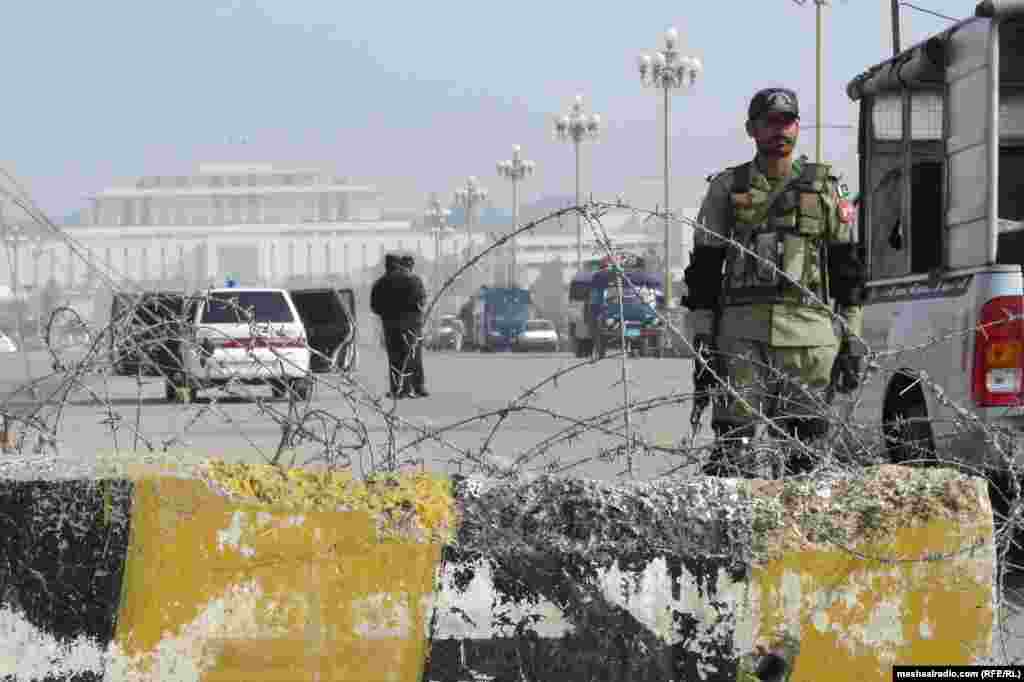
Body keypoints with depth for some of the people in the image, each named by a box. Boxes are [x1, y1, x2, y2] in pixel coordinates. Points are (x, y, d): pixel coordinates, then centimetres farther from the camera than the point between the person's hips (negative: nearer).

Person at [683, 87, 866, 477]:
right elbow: (704, 269, 9)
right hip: (742, 329, -1)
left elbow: (847, 268, 12)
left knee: (803, 445, 1)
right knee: (731, 438, -7)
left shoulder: (824, 188, 13)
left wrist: (852, 340, 5)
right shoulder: (727, 188, 11)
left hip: (809, 332, 1)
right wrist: (702, 338, 1)